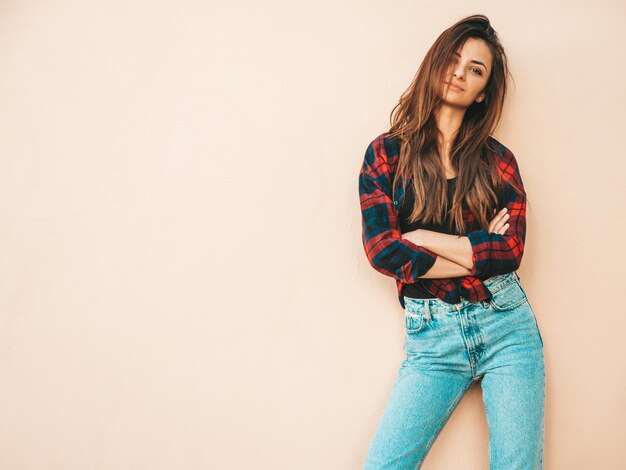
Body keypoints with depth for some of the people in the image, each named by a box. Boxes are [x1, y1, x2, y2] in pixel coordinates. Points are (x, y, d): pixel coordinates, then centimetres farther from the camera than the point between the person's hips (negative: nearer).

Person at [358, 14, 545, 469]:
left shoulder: (497, 160, 6)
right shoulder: (387, 152, 3)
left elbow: (512, 250, -7)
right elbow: (382, 251, -8)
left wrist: (419, 236, -9)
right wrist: (480, 253, -6)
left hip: (506, 324, 1)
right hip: (432, 337, -1)